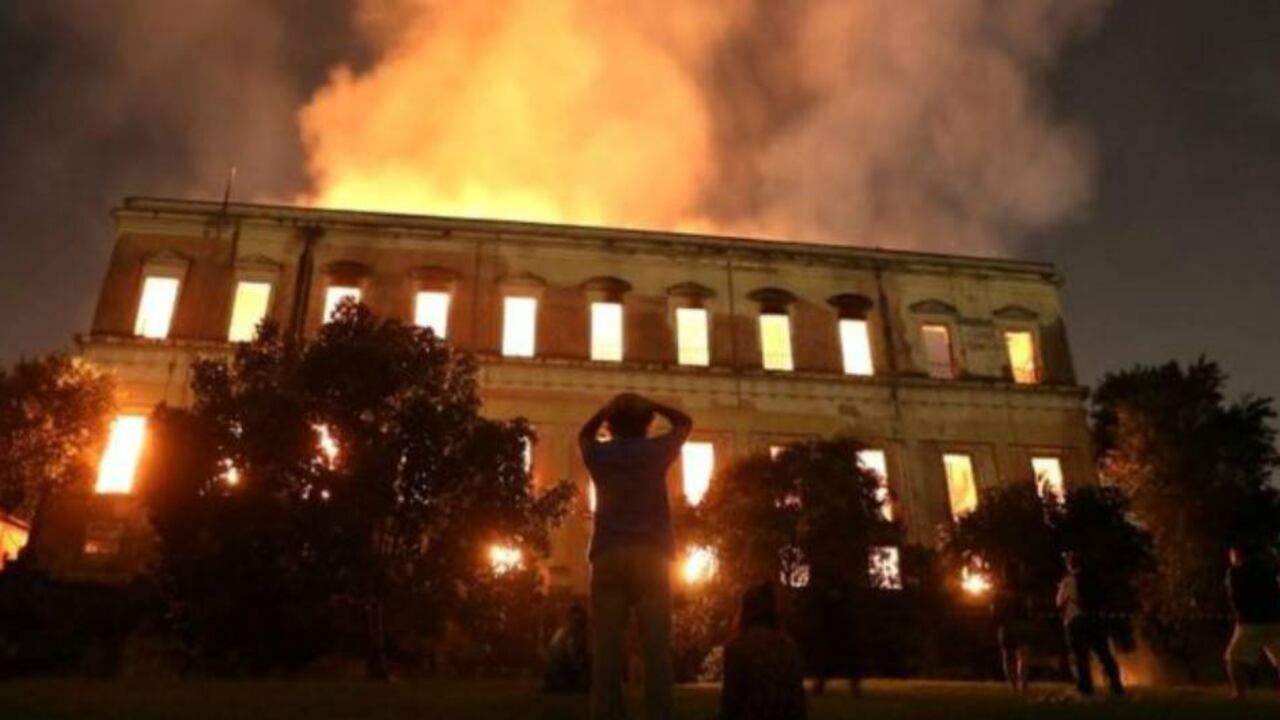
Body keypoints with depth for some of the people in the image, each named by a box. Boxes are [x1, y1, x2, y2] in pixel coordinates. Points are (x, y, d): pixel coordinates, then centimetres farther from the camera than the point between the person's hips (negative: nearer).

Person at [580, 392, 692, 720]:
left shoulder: (598, 454, 11)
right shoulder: (656, 450, 6)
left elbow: (583, 434, 34)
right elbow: (684, 423, 24)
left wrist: (605, 409, 21)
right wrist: (648, 404, 17)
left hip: (608, 555, 1)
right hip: (650, 555, -1)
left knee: (607, 644, -2)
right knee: (656, 644, -4)